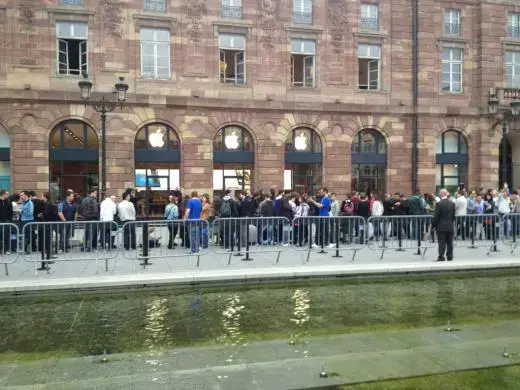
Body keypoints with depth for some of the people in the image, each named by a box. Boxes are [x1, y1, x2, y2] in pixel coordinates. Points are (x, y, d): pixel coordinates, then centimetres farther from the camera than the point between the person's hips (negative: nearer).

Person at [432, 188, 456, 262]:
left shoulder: (439, 204, -13)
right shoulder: (452, 203, 4)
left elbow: (436, 216, -11)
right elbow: (453, 216, 10)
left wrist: (433, 225, -1)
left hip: (441, 227, -5)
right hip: (450, 226, 5)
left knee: (442, 243, -2)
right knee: (449, 242, 10)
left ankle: (441, 256, -5)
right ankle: (450, 257, 14)